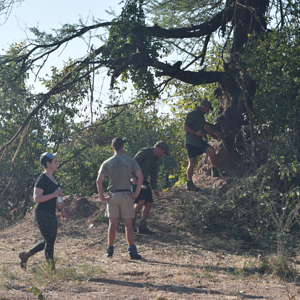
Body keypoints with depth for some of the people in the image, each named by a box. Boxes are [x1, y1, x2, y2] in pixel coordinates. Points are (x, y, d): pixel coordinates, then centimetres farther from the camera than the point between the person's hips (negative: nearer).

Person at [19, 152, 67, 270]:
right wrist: (54, 194, -23)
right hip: (42, 213, -10)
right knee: (49, 242, -3)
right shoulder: (42, 179, -16)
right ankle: (51, 268, 7)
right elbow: (36, 198, -22)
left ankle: (25, 255, 27)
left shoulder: (53, 178, 13)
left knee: (48, 241, 15)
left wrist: (60, 210, 16)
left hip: (50, 215, 10)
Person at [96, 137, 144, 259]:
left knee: (112, 223, 7)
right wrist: (136, 193, -6)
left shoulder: (107, 163, 1)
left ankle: (110, 250, 9)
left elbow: (99, 180, -8)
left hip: (113, 195, 1)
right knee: (128, 223, 3)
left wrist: (102, 197, -2)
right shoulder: (130, 161, 0)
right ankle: (132, 250, -1)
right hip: (126, 195, -1)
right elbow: (140, 176, -10)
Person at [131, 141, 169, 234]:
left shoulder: (155, 159, 14)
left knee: (149, 202, 0)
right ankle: (131, 222, -6)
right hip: (134, 180, -9)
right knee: (141, 200, -23)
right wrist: (133, 177, -36)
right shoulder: (144, 152, -14)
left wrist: (154, 188, 11)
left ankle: (142, 227, 5)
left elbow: (153, 174, 19)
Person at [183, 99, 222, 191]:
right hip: (191, 142, -8)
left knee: (212, 151, -14)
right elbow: (185, 127, -15)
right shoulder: (192, 114, -10)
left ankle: (214, 169, 3)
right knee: (192, 162, -7)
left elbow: (205, 126, 33)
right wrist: (195, 133, -24)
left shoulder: (201, 116, 17)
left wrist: (215, 133, 33)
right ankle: (189, 183, 0)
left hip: (199, 142, 8)